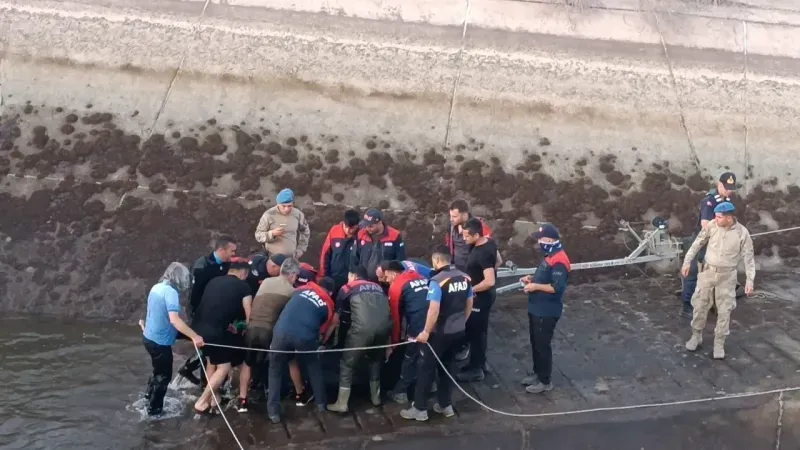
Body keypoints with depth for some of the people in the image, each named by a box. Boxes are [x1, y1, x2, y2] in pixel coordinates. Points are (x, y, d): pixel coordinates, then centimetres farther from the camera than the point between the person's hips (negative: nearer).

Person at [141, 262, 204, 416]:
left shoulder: (157, 287, 1)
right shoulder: (171, 292, -25)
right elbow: (174, 319, -37)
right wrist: (194, 336, -39)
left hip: (149, 336, 9)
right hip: (160, 340, -9)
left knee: (159, 369, 31)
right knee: (164, 375, 11)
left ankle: (150, 394, 49)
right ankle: (154, 409, 23)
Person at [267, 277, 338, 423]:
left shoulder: (302, 289, 25)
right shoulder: (328, 304, 20)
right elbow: (325, 329, 22)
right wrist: (320, 343, 40)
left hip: (282, 332, 1)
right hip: (305, 337, -1)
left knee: (275, 371, 19)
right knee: (314, 369, 27)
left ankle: (273, 411, 14)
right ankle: (321, 403, 34)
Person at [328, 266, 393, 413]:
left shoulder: (347, 288, 22)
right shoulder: (378, 287, 33)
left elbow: (336, 318, 22)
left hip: (363, 327, -4)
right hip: (385, 325, 4)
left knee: (347, 364, 12)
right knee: (376, 360, 29)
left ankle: (342, 404, 13)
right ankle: (376, 397, 36)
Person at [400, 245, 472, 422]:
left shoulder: (437, 281, -20)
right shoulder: (465, 278, 2)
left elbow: (434, 310, -24)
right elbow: (469, 306, 11)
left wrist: (426, 332, -14)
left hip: (440, 332, -7)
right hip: (458, 331, 7)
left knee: (427, 368, 4)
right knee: (447, 367, 19)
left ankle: (420, 409, 8)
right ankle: (446, 405, 25)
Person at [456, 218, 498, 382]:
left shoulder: (483, 254, -30)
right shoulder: (489, 242, -1)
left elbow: (490, 281, -33)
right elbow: (497, 262, 16)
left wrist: (471, 289, -21)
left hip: (480, 297, -10)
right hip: (483, 296, 10)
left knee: (475, 332, 3)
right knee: (479, 330, 21)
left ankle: (476, 369, 14)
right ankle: (480, 362, 35)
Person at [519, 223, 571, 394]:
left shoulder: (559, 261, -24)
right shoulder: (551, 255, 9)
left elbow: (557, 287, -29)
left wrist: (535, 286, -22)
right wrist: (532, 278, 8)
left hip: (547, 312, -10)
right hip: (537, 309, 10)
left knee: (542, 345, 1)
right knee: (535, 343, 20)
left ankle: (545, 381, 13)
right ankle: (538, 374, 34)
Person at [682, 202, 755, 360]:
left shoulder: (742, 233, -13)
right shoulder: (712, 226, -9)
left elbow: (748, 257, -6)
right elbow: (698, 243, 2)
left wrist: (750, 280, -8)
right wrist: (688, 261, 0)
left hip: (727, 276, -2)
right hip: (707, 271, 2)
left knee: (724, 310, 4)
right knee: (699, 305, 8)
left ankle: (719, 343, 16)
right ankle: (696, 336, 26)